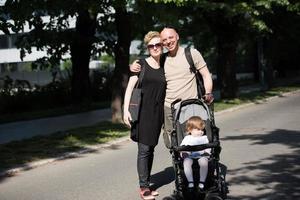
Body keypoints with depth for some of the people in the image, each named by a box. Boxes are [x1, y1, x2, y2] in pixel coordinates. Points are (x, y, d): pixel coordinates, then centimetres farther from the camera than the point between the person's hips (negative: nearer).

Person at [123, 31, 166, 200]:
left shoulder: (164, 67, 11)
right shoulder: (141, 64, -2)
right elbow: (130, 87, -4)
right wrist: (126, 110, -13)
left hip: (158, 114, 5)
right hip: (143, 112, -5)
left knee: (151, 149, 10)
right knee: (144, 149, -5)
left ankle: (147, 184, 18)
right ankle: (144, 186, 0)